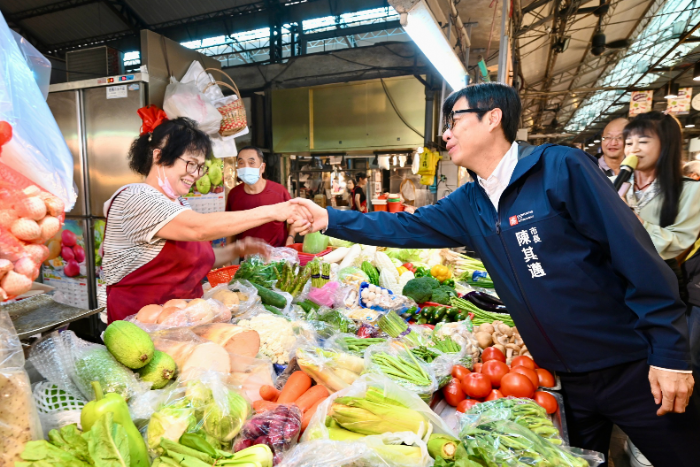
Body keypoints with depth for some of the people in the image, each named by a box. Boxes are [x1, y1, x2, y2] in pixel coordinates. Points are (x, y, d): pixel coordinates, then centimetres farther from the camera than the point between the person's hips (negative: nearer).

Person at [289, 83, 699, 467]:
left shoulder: (560, 168, -17)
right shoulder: (468, 204, 1)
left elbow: (636, 257, -17)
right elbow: (403, 228, 5)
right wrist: (330, 219, -1)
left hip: (632, 368, -5)